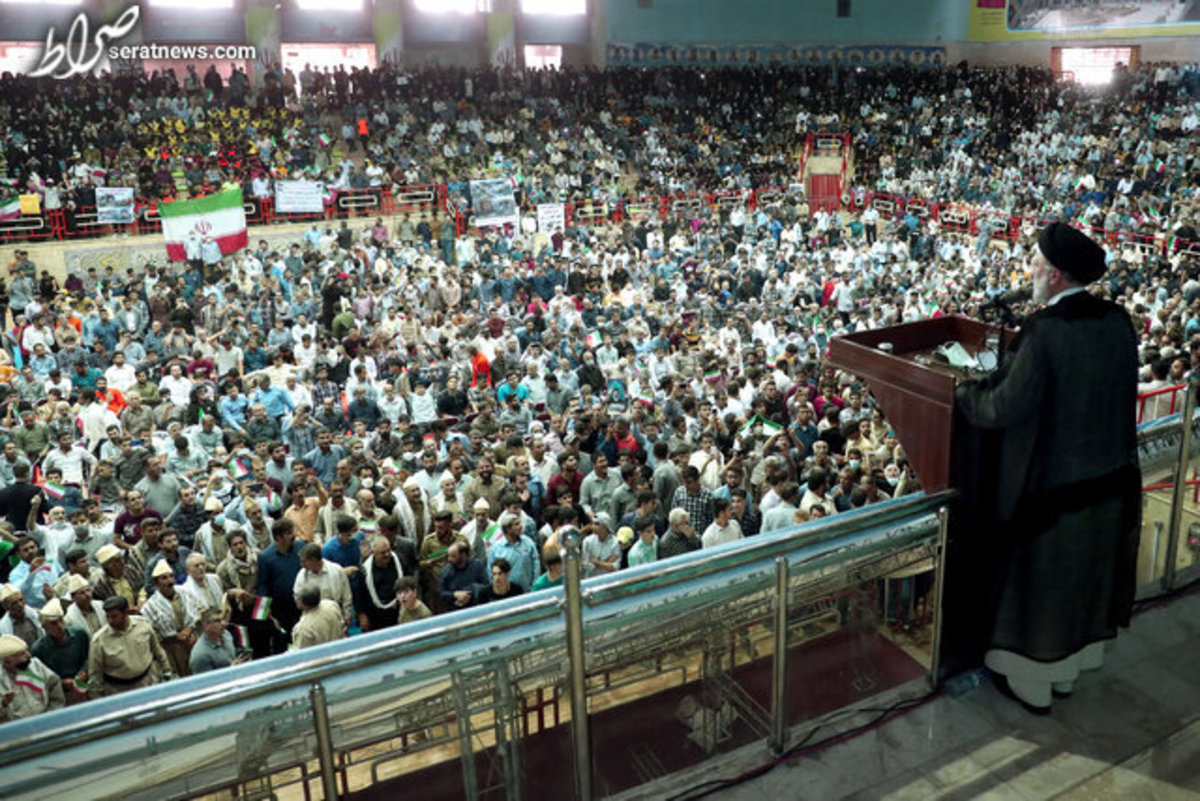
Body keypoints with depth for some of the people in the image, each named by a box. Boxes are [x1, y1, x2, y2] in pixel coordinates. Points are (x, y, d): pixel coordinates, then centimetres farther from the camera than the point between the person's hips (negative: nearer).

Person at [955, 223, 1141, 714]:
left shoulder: (1046, 329, -25)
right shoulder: (1117, 321, -2)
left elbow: (1005, 407, -24)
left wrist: (961, 392, -4)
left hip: (1053, 485, -7)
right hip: (1110, 478, 7)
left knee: (1042, 578, 10)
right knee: (1086, 573, 21)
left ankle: (1032, 684, 27)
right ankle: (1067, 671, 40)